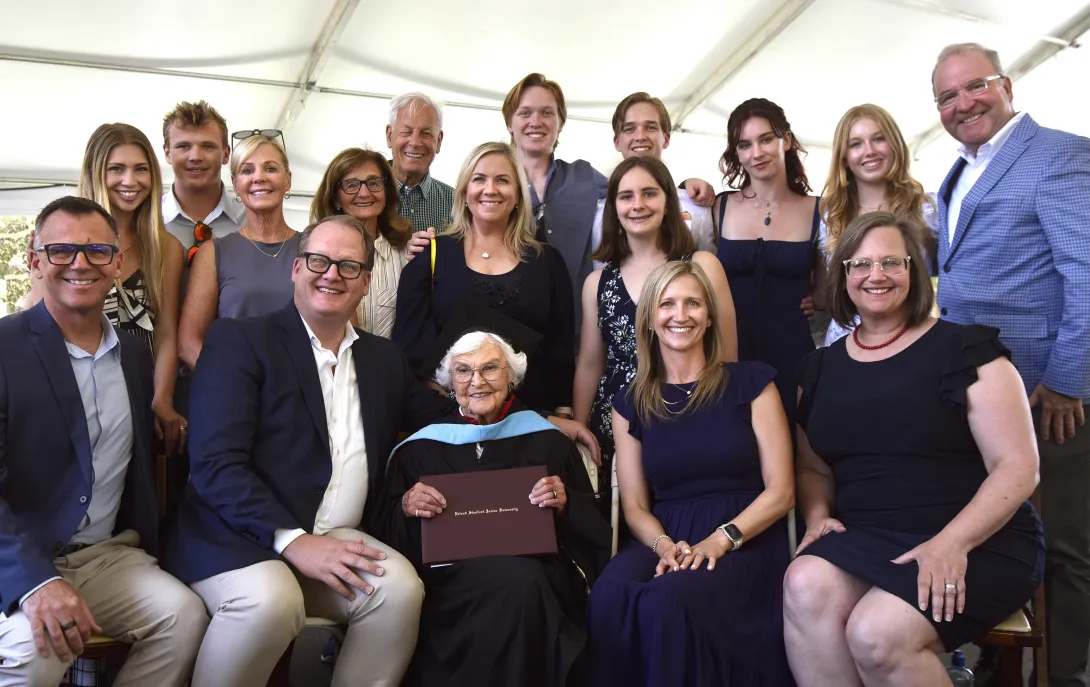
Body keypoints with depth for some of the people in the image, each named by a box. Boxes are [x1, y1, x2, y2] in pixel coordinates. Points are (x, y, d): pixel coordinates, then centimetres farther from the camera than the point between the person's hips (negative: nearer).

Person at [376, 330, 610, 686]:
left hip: (536, 570, 1)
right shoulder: (419, 446, 14)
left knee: (521, 580, -36)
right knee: (512, 580, -34)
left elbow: (593, 530, 13)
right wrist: (406, 508, -8)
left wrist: (565, 505, -7)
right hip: (448, 578, 0)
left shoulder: (547, 439, 14)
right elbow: (386, 533, 12)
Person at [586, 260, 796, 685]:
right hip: (667, 539, 2)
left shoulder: (750, 383, 4)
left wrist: (720, 540, -14)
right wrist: (665, 546, -11)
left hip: (747, 540, -2)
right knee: (610, 597, -32)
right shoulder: (631, 404, 12)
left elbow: (781, 491, 0)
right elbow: (635, 507, 11)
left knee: (672, 600, -34)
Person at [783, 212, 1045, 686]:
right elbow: (813, 469, 20)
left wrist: (951, 543, -21)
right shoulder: (822, 368, 12)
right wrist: (818, 516, -3)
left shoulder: (964, 348, -4)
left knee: (876, 633, -29)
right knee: (805, 586, -27)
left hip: (978, 543, -4)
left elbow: (1018, 467, -8)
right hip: (864, 540, 4)